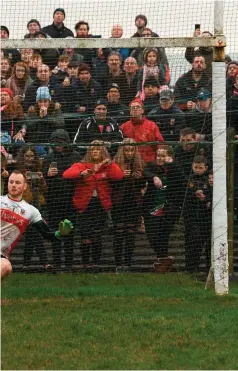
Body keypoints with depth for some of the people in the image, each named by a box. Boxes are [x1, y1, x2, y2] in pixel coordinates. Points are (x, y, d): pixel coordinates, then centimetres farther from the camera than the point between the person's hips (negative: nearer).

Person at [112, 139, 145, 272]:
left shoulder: (139, 164, 8)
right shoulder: (116, 163, -1)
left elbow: (143, 185, 12)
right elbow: (111, 183, -6)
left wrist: (139, 178, -8)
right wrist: (121, 176, -20)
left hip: (134, 203, 2)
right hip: (119, 202, -2)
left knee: (131, 233, 2)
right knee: (119, 233, -4)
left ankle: (128, 263, 5)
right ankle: (118, 264, -1)